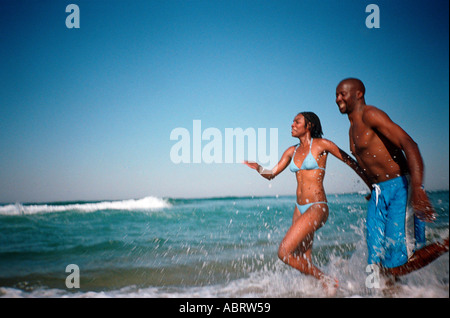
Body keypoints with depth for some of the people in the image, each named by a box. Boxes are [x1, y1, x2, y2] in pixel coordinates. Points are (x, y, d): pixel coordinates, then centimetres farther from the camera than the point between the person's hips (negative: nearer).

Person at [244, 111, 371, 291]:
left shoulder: (320, 144, -5)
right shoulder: (292, 151, 12)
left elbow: (349, 161, 2)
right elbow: (271, 174, 14)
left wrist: (370, 185, 6)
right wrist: (258, 168, -8)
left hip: (317, 208, -7)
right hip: (300, 208, 7)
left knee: (284, 252, -16)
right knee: (303, 263, 8)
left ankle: (327, 281, -1)